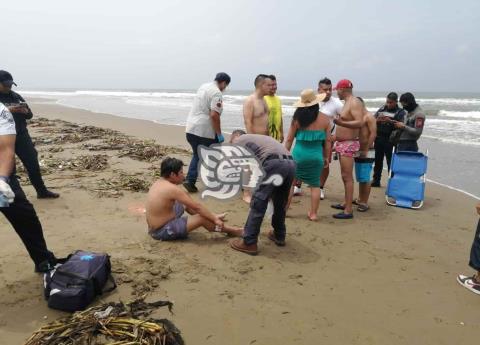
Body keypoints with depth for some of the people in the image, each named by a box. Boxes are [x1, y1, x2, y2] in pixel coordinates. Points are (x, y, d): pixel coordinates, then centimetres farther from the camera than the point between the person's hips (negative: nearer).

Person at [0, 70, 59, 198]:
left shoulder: (16, 96, 9)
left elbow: (30, 115, 12)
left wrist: (25, 111, -10)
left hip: (22, 136, 4)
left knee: (33, 163, 6)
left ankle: (42, 191, 18)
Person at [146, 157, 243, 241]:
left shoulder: (159, 183, 5)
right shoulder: (172, 189, -24)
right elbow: (197, 207, -20)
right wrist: (215, 219, -9)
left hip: (156, 227, 10)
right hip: (163, 231, -10)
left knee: (186, 200, 16)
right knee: (202, 217, -13)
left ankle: (211, 216, 27)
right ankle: (231, 231, 8)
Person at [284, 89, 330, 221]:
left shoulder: (297, 118, -6)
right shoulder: (324, 119, -1)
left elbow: (289, 139, -1)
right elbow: (327, 141, 4)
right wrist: (326, 157, 14)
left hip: (299, 154, -1)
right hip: (316, 156, 1)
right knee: (315, 185, 12)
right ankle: (313, 214, 16)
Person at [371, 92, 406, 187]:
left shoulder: (400, 112, 1)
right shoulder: (381, 109, 13)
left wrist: (390, 121, -25)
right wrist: (377, 120, -13)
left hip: (390, 140, -4)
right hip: (379, 138, 4)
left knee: (391, 161, -4)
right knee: (378, 160, 9)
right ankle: (376, 180, 18)